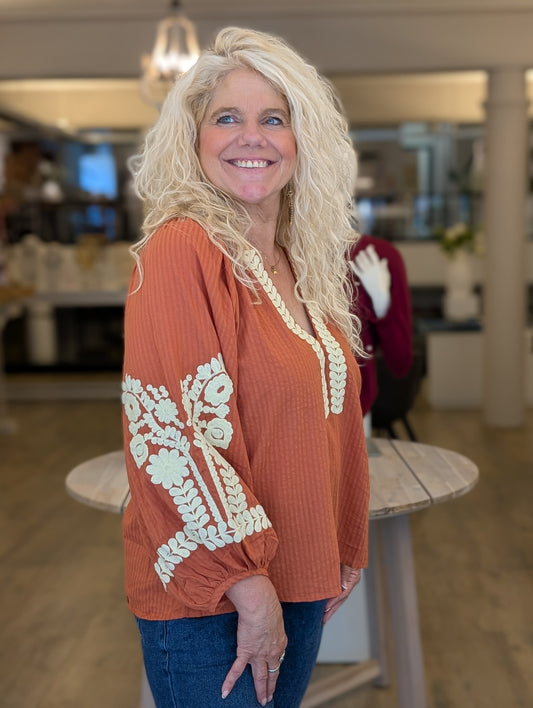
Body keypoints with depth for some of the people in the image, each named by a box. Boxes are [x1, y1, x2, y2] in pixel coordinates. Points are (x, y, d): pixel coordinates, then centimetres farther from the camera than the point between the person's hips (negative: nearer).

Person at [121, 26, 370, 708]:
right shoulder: (179, 249, -17)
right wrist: (248, 587, -20)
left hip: (301, 585, 7)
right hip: (207, 599, -7)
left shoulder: (305, 262, 7)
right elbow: (168, 436, -22)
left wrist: (344, 551, 15)